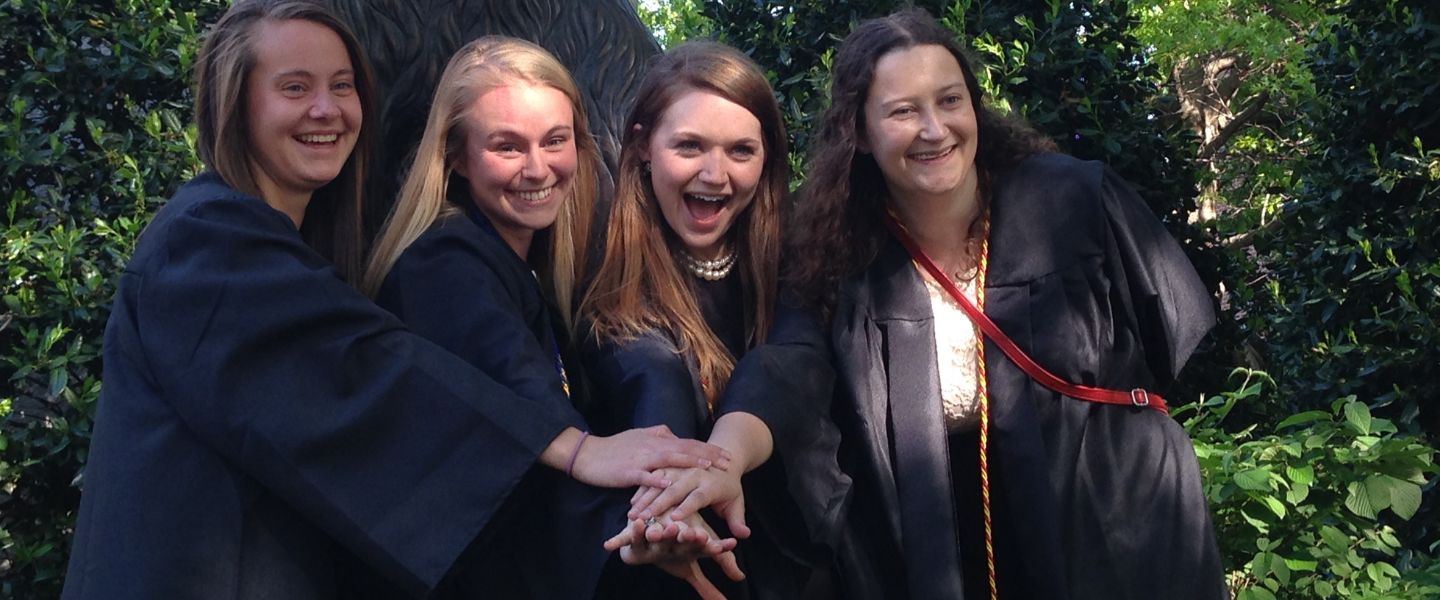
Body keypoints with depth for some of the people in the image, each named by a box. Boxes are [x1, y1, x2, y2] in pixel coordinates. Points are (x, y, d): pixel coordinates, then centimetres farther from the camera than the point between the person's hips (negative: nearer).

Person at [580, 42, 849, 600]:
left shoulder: (790, 257, -1)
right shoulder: (611, 278, -6)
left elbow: (790, 366, -18)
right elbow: (655, 387, -23)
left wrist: (725, 458, -37)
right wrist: (676, 495, -41)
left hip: (791, 553, 1)